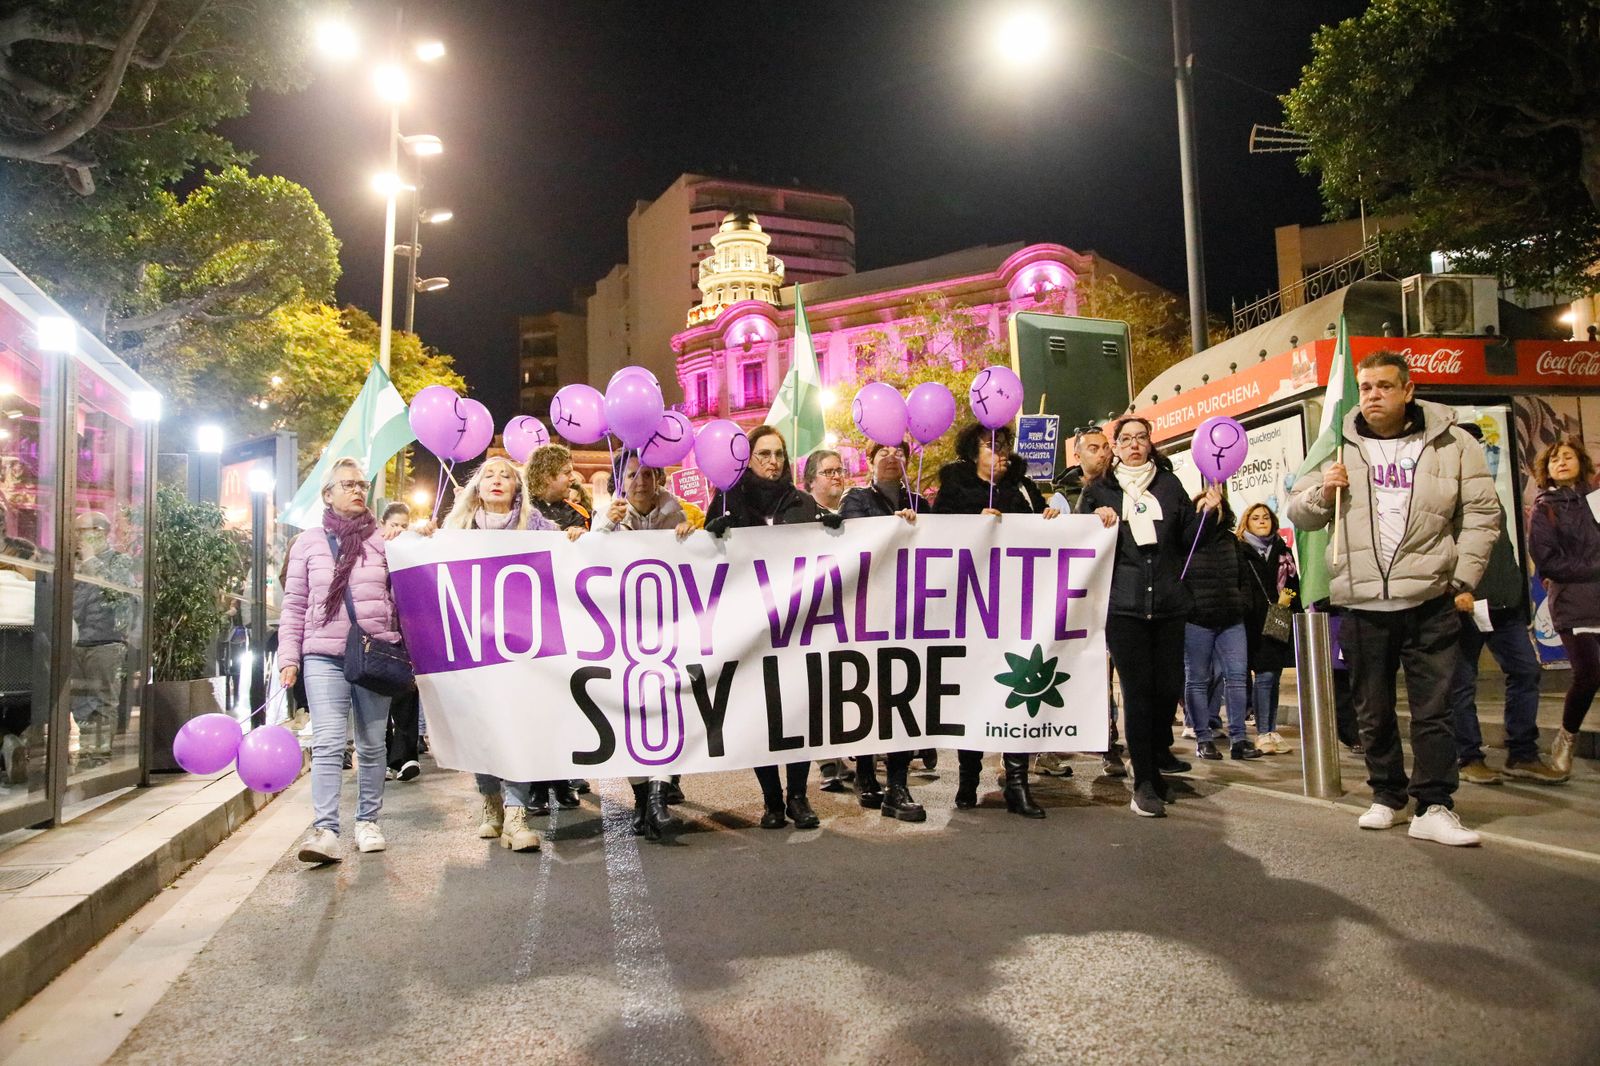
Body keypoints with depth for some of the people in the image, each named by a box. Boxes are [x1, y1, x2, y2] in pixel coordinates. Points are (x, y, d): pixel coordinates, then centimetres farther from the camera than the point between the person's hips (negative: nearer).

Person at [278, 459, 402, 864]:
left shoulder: (384, 541, 8)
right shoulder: (308, 542, 9)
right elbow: (294, 606, 9)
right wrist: (289, 657, 3)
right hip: (324, 656, 0)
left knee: (372, 745, 7)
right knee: (327, 744, -10)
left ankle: (368, 820, 19)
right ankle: (325, 830, -11)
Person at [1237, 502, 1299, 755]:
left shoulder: (1283, 552, 18)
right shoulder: (1240, 551, 1)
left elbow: (1294, 584, 20)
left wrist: (1288, 598, 3)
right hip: (1255, 624, -5)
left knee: (1273, 677, 8)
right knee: (1264, 677, -8)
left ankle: (1272, 731, 13)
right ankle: (1263, 734, -3)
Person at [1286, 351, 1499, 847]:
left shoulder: (1451, 443, 4)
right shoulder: (1338, 447, 7)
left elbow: (1481, 513, 5)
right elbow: (1298, 513, 11)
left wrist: (1463, 577, -2)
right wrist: (1322, 494, -10)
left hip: (1429, 601, -1)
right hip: (1362, 604, 2)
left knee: (1433, 709, 0)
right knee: (1373, 712, 11)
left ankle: (1434, 808, 6)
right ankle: (1388, 797, 25)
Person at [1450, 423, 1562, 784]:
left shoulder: (1487, 491, 20)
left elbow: (1505, 548, 24)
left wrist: (1516, 590, 19)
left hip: (1505, 604, 8)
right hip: (1465, 606, -8)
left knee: (1526, 671, 5)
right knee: (1463, 684, 0)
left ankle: (1522, 755, 13)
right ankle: (1469, 758, 10)